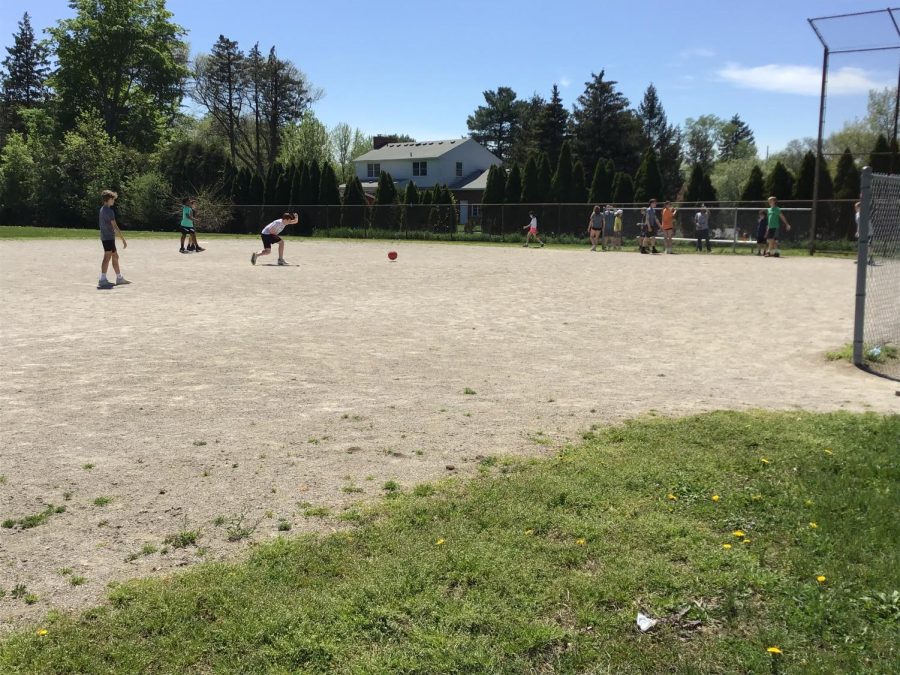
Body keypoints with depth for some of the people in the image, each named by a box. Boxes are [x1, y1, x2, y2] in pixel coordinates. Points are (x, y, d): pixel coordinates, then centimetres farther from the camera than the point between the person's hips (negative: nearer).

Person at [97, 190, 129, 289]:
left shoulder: (102, 209, 14)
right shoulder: (109, 211, -16)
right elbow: (115, 226, -20)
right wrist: (123, 239, -19)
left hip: (105, 237, 10)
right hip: (108, 237, -10)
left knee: (115, 256, 15)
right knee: (107, 257, -9)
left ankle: (119, 278, 22)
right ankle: (102, 280, -11)